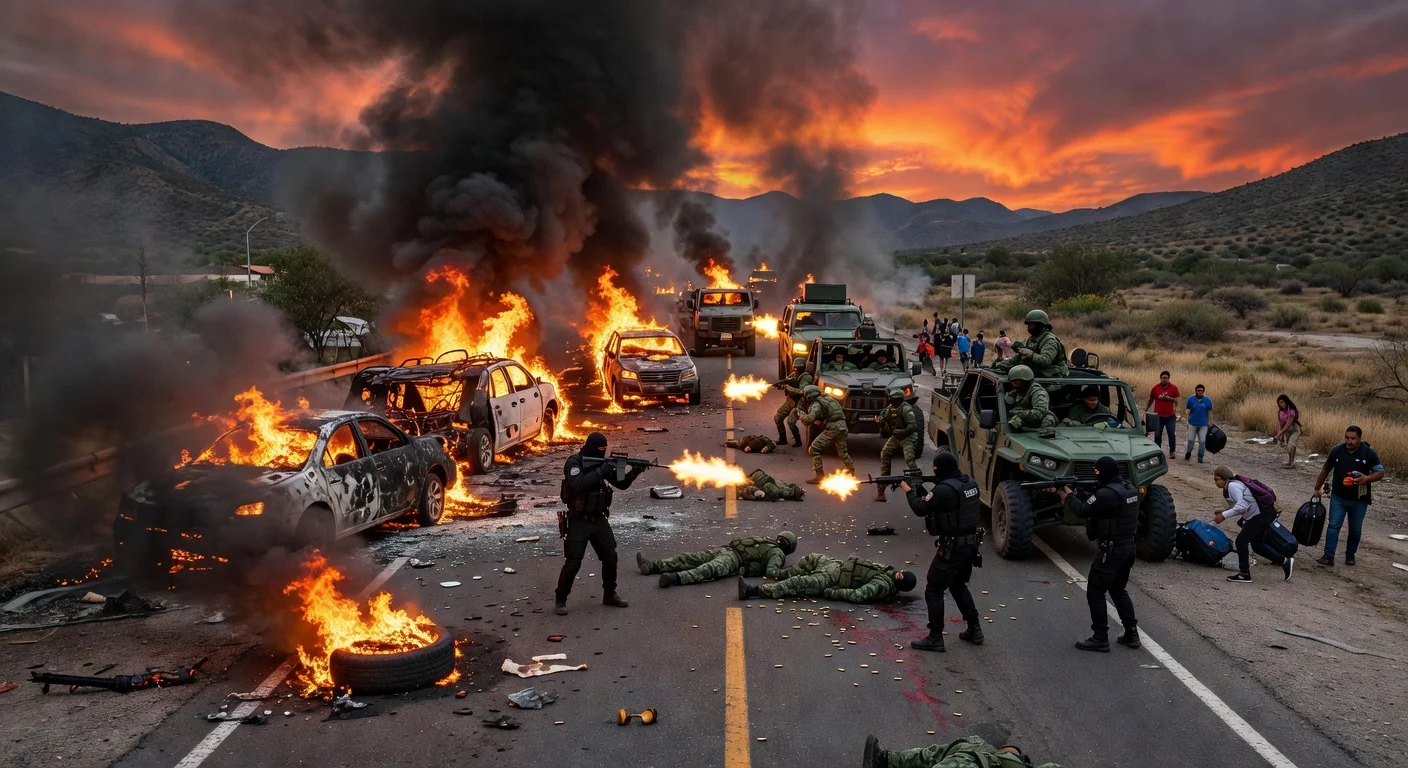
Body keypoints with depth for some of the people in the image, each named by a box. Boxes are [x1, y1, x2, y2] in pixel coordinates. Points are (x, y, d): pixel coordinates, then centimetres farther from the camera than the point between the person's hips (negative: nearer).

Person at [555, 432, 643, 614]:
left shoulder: (601, 463, 4)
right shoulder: (574, 462, -14)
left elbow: (621, 484, 7)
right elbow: (578, 484, -32)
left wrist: (634, 472, -12)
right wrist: (600, 472, -31)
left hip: (599, 519, 6)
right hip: (579, 521, -6)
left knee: (610, 557, 6)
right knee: (573, 562, -8)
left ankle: (609, 594, 24)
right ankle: (561, 600, 6)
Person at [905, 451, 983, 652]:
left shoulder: (944, 489, -22)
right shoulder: (970, 483, 5)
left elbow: (920, 509, -14)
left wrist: (907, 489, 1)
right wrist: (923, 492, 11)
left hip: (952, 547, -9)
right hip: (970, 543, 9)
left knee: (933, 591, 2)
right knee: (958, 586, 25)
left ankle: (935, 639, 4)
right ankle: (974, 630, 29)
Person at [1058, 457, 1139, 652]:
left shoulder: (1107, 493, -23)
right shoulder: (1128, 487, 8)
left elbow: (1083, 511, -17)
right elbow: (1094, 501, 15)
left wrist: (1069, 497, -1)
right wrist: (1075, 494, 8)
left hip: (1112, 550, -9)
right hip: (1128, 547, 9)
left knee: (1095, 593, 1)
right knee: (1118, 590, 23)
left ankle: (1100, 639, 4)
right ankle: (1131, 633, 24)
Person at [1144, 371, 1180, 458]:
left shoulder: (1174, 388, -3)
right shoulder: (1155, 388, -1)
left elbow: (1176, 400, 2)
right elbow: (1151, 400, 9)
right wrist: (1146, 408, 10)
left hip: (1170, 416, -1)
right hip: (1158, 416, 1)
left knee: (1171, 434, 3)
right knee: (1157, 435, 5)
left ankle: (1172, 452, 12)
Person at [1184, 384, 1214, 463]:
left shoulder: (1208, 400, -1)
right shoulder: (1191, 399, -2)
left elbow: (1209, 412, 3)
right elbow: (1188, 411, 2)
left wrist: (1211, 422, 1)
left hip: (1203, 424, 0)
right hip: (1192, 423, 0)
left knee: (1202, 441, -1)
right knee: (1190, 440, 9)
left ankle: (1200, 457, 9)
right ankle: (1188, 453, 29)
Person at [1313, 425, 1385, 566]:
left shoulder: (1369, 453, -12)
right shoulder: (1337, 450, -6)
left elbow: (1380, 472, -9)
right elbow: (1325, 470, 6)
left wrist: (1367, 478, -30)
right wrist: (1317, 488, 9)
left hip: (1359, 500, -1)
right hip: (1338, 498, 1)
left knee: (1355, 529, 11)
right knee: (1333, 526, -5)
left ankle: (1350, 555, 28)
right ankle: (1329, 556, -5)